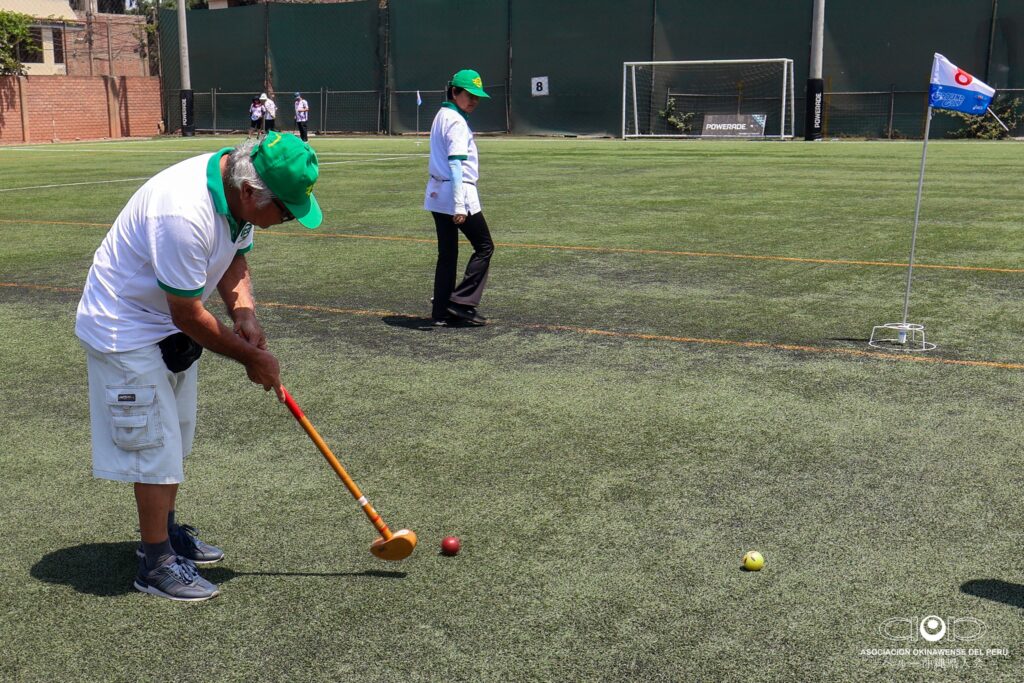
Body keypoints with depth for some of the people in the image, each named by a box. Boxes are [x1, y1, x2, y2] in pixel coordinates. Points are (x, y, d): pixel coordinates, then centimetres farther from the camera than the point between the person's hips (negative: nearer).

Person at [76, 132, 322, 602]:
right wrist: (252, 357, -18)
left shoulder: (242, 192, -11)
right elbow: (189, 316, -29)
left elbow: (235, 260, 5)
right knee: (156, 445, -4)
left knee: (175, 440, 20)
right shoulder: (185, 214, -37)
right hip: (126, 329, -9)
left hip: (170, 327, 9)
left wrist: (244, 312, -14)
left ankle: (164, 529, 37)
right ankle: (155, 562, 10)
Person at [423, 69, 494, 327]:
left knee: (447, 253, 12)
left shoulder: (441, 116, 16)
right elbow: (456, 164, -22)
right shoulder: (457, 121, -13)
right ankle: (461, 302, -2)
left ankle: (441, 312, 13)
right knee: (484, 246, 2)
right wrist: (459, 205, -27)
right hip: (456, 193, -9)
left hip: (436, 195, 9)